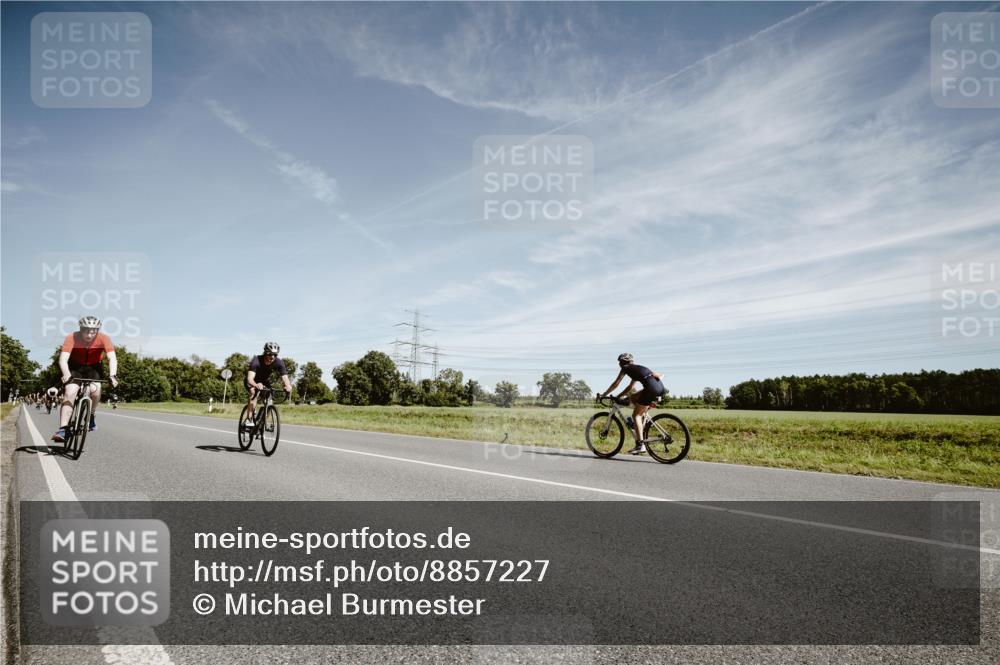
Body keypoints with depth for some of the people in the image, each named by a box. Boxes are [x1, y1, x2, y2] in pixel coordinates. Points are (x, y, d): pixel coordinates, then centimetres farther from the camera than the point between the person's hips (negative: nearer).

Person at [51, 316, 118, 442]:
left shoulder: (103, 338, -23)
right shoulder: (72, 338, -25)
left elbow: (112, 358, -31)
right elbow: (63, 359, -32)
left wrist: (113, 375, -47)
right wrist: (66, 374, -51)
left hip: (93, 368, 1)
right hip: (75, 367, -1)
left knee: (95, 390, -26)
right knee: (70, 392, -21)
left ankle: (92, 415, 4)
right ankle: (62, 430, -22)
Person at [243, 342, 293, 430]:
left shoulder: (278, 363, -27)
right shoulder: (256, 361, -35)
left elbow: (285, 378, -35)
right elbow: (250, 378, -47)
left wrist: (288, 386, -58)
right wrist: (256, 385, -69)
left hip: (265, 382, 3)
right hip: (253, 382, -3)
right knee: (253, 392, -33)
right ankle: (249, 420, -29)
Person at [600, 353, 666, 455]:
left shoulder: (626, 368, 12)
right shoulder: (636, 369, 34)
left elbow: (615, 384, 12)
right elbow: (630, 387, 38)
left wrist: (604, 394, 21)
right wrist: (619, 397, 36)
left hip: (652, 388, -8)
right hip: (660, 388, 8)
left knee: (636, 415, -1)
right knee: (633, 398, 26)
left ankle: (640, 444, -8)